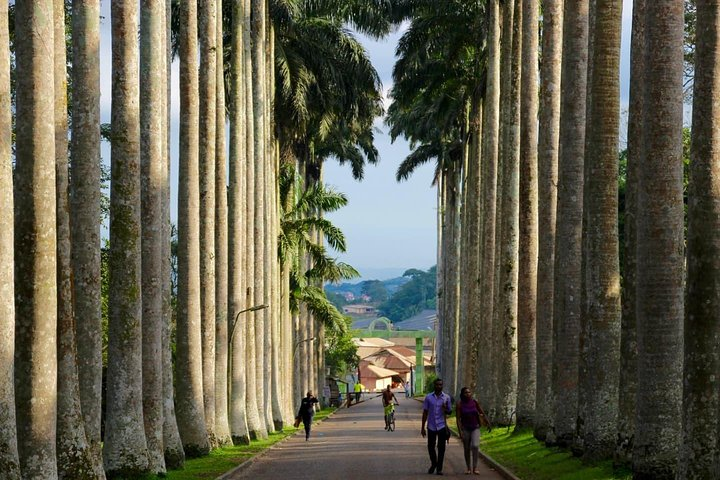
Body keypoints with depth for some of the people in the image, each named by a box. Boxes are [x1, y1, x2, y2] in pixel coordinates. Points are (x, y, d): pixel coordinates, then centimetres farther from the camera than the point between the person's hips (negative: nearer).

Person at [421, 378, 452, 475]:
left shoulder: (446, 397, 2)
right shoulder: (428, 397, 1)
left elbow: (449, 411, 9)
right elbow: (425, 412, 4)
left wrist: (445, 409, -15)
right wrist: (422, 427, 3)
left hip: (442, 426, -1)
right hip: (431, 426, 1)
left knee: (441, 448, 0)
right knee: (430, 447, 6)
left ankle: (439, 468, 8)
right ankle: (433, 464, 30)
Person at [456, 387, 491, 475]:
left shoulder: (475, 402, -5)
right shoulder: (460, 405, -10)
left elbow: (482, 413, 7)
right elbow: (458, 419, -12)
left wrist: (488, 423, 11)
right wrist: (460, 432, -20)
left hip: (475, 428, 0)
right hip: (465, 429, 0)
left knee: (475, 446, -19)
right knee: (467, 449, 7)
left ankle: (475, 468, -16)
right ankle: (468, 468, 21)